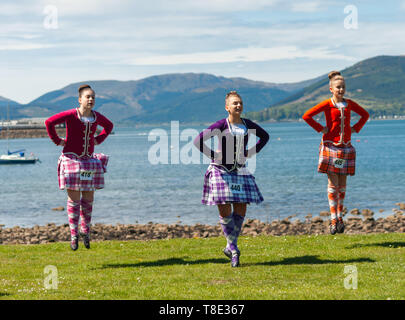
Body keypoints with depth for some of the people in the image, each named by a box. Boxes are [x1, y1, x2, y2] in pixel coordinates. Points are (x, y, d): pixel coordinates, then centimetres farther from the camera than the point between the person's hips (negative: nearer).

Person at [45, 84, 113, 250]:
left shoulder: (97, 117, 3)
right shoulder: (71, 115, -12)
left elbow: (109, 126, 23)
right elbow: (49, 122, -11)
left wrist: (98, 139, 11)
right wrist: (57, 141, -8)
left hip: (89, 160, 5)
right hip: (71, 158, -4)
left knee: (88, 197, 7)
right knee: (74, 198, -2)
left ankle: (86, 231, 21)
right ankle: (73, 234, 3)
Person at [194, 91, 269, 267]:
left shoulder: (248, 125, 5)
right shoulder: (221, 125, -9)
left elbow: (264, 136, 23)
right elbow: (198, 141, -13)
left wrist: (250, 152, 11)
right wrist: (214, 156, -13)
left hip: (240, 171, 5)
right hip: (221, 171, -5)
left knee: (240, 210, 1)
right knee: (225, 211, -7)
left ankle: (230, 247, 16)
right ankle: (234, 249, 3)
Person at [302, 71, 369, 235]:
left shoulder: (349, 104, 7)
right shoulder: (327, 104, -5)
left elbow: (365, 115, 23)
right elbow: (307, 116, -8)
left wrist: (356, 129, 10)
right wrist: (320, 129, -8)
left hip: (346, 147, 4)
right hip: (330, 146, -4)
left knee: (342, 184, 6)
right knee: (333, 184, -5)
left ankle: (340, 217, 17)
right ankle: (334, 220, -3)